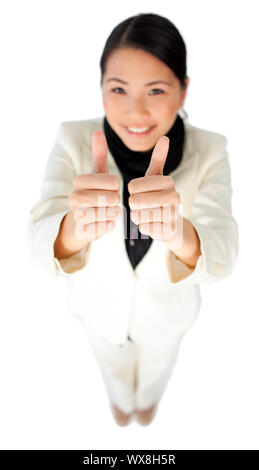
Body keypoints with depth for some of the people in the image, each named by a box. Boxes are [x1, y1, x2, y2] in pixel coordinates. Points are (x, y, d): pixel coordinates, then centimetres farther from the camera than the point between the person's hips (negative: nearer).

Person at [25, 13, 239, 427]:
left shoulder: (209, 151, -26)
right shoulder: (73, 140, -27)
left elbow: (222, 256, -35)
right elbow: (40, 244, -36)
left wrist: (180, 235, -59)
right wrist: (75, 228, -60)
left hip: (166, 306, 1)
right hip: (100, 301, 0)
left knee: (157, 365, 33)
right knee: (112, 364, 32)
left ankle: (149, 398, 71)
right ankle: (121, 398, 70)